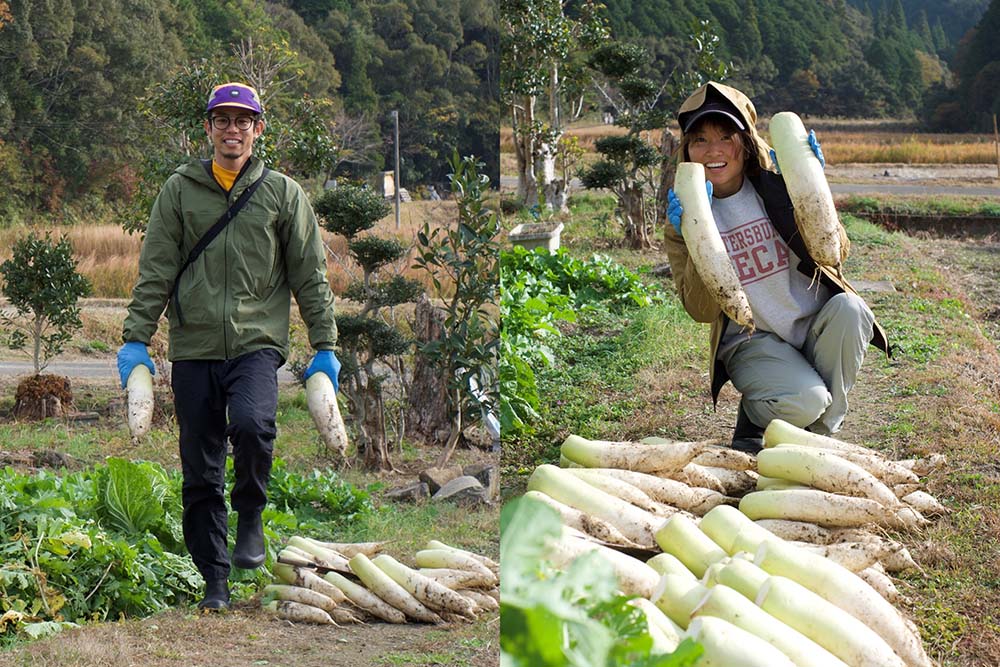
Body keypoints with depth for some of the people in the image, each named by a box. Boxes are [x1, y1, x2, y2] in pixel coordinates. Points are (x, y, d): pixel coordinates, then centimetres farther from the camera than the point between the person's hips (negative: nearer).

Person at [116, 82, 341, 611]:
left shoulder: (283, 193, 8)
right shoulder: (180, 190, 9)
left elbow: (310, 275, 10)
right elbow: (155, 270, 7)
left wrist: (324, 345, 5)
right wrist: (136, 338, -1)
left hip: (257, 340, -1)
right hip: (194, 348, 2)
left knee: (251, 424, -29)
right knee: (200, 472, 3)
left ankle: (251, 518, -2)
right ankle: (214, 581, 15)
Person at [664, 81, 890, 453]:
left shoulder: (776, 186, -3)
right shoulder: (682, 219, -4)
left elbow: (836, 252, -8)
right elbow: (702, 311, -12)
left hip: (816, 326, 3)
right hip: (754, 342, -3)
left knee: (848, 308, -31)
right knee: (802, 401, -32)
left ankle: (820, 432, -10)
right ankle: (753, 419, 6)